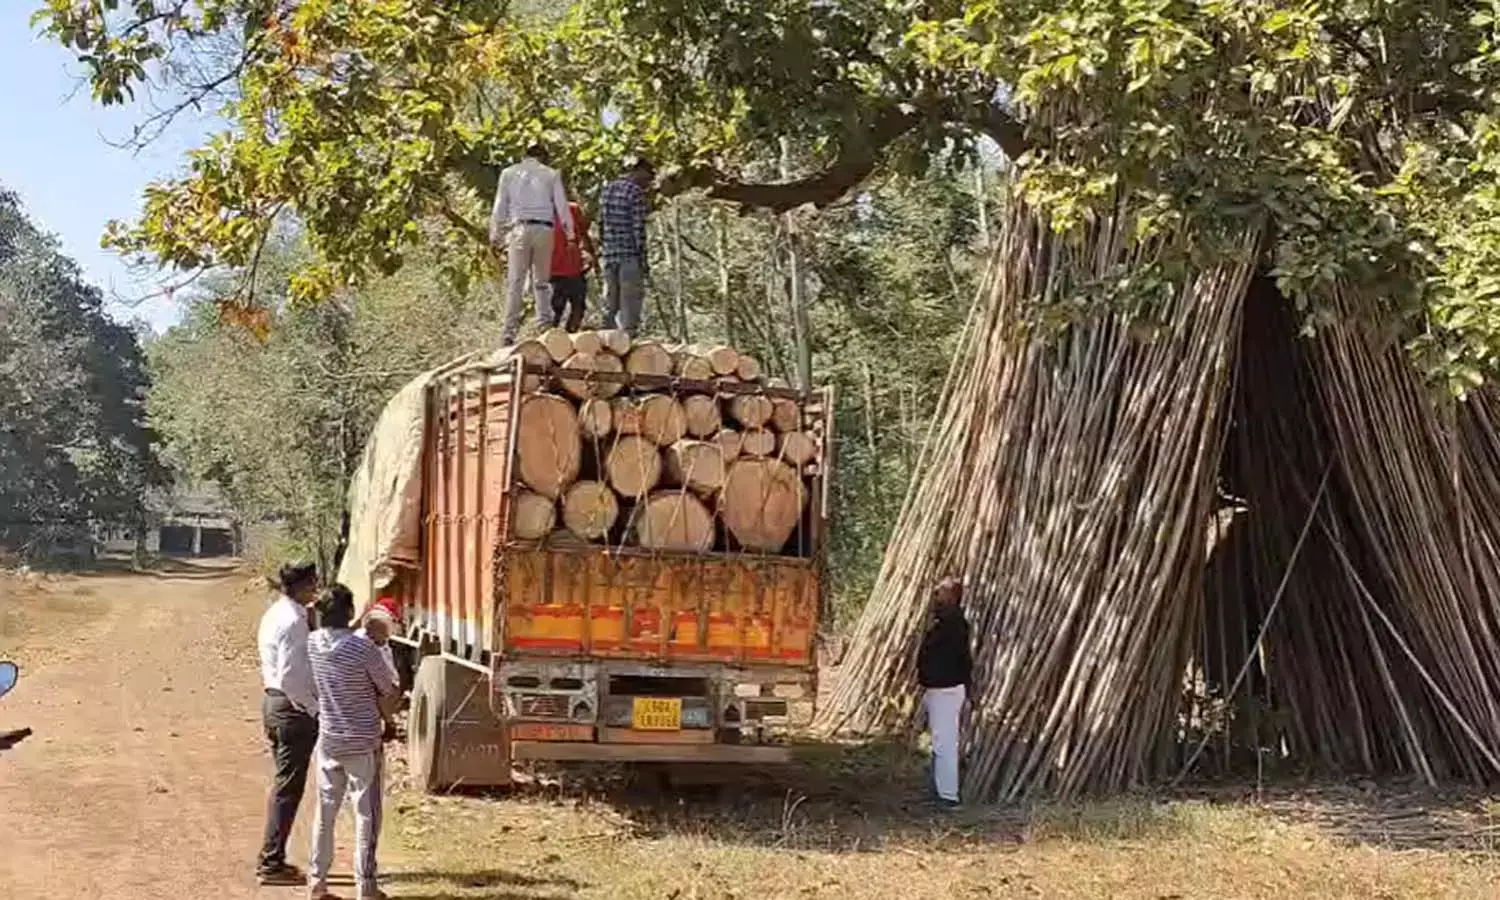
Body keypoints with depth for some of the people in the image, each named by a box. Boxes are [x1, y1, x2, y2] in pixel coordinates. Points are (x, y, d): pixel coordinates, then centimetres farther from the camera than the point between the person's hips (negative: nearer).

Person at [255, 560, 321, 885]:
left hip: (275, 703, 10)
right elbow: (290, 677, -24)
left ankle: (272, 859, 25)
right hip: (293, 707, -10)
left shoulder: (275, 614, 11)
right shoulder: (292, 621, -20)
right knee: (288, 788, -2)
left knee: (284, 784, 18)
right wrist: (315, 708, -15)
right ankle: (271, 863, 5)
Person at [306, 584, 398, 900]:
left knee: (325, 811, 16)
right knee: (366, 814, 4)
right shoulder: (363, 647, -20)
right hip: (363, 742, -5)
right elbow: (390, 689, -9)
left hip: (328, 739, 5)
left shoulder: (312, 643, -6)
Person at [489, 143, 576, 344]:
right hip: (544, 229, 0)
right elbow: (562, 206, 7)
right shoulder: (551, 174, 11)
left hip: (519, 229, 0)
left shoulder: (509, 173, 11)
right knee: (542, 281, 8)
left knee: (515, 281, -3)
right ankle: (543, 325, 1)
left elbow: (500, 207, 8)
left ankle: (510, 330, -11)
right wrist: (570, 234, 10)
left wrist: (495, 235, 11)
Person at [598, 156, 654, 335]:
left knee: (610, 301, 12)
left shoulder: (606, 189, 14)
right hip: (630, 255, -7)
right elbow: (638, 228, -13)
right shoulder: (636, 192, -9)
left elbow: (601, 224, 16)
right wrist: (643, 260, -11)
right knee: (631, 301, -3)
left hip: (609, 255, 7)